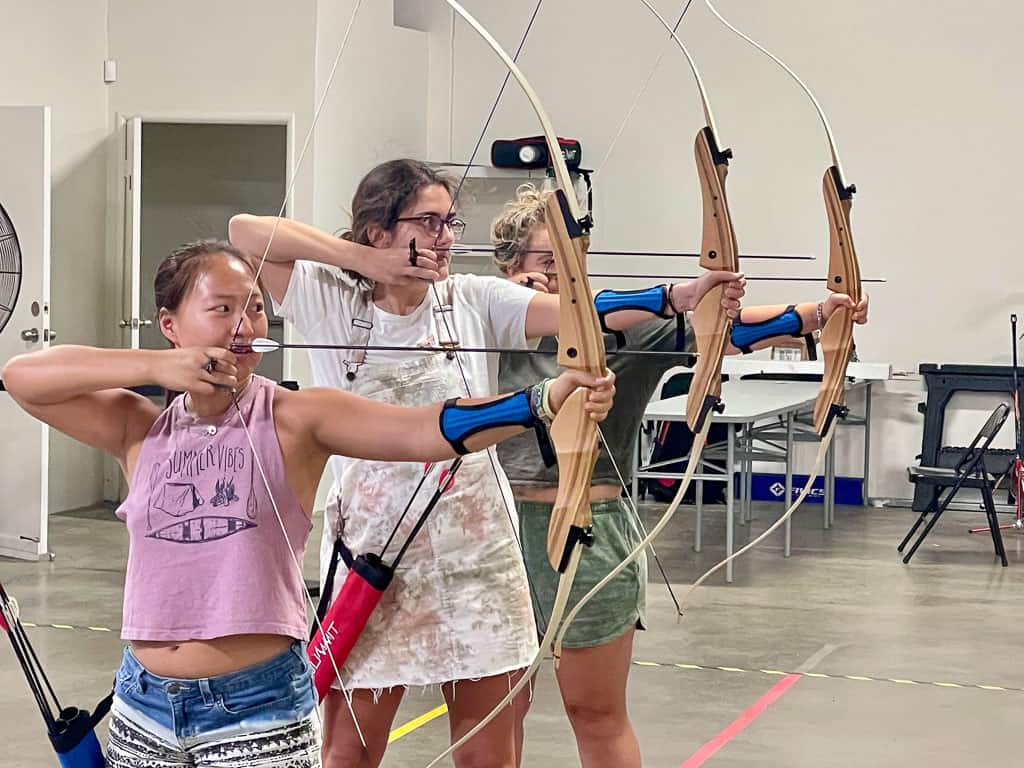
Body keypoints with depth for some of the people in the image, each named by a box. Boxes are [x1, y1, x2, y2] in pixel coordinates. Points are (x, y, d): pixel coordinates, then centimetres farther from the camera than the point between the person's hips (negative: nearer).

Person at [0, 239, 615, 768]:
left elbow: (425, 429, -17)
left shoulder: (294, 419, -4)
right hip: (144, 707, 3)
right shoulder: (142, 429, 5)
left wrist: (544, 399, -33)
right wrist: (156, 367, -13)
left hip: (261, 710, -3)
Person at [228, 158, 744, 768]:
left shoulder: (475, 302, 1)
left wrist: (678, 297, -28)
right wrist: (365, 261, -13)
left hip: (477, 555, 2)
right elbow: (246, 232, -10)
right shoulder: (332, 304, -2)